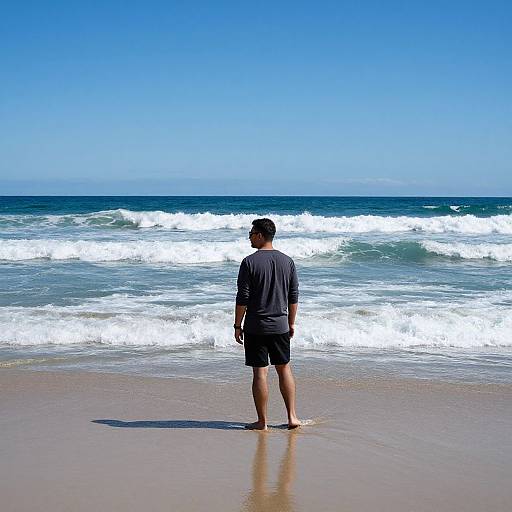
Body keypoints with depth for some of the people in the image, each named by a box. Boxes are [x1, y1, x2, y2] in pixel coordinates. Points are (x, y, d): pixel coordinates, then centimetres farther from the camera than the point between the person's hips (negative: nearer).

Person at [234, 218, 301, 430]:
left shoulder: (249, 262, -11)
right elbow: (294, 297, 7)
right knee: (284, 368, 15)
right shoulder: (287, 261, 3)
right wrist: (291, 323, 16)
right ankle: (292, 416, 14)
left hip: (255, 327, -4)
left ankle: (262, 421, 6)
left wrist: (237, 325, -3)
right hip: (280, 325, 4)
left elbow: (242, 298, -12)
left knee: (259, 372, 1)